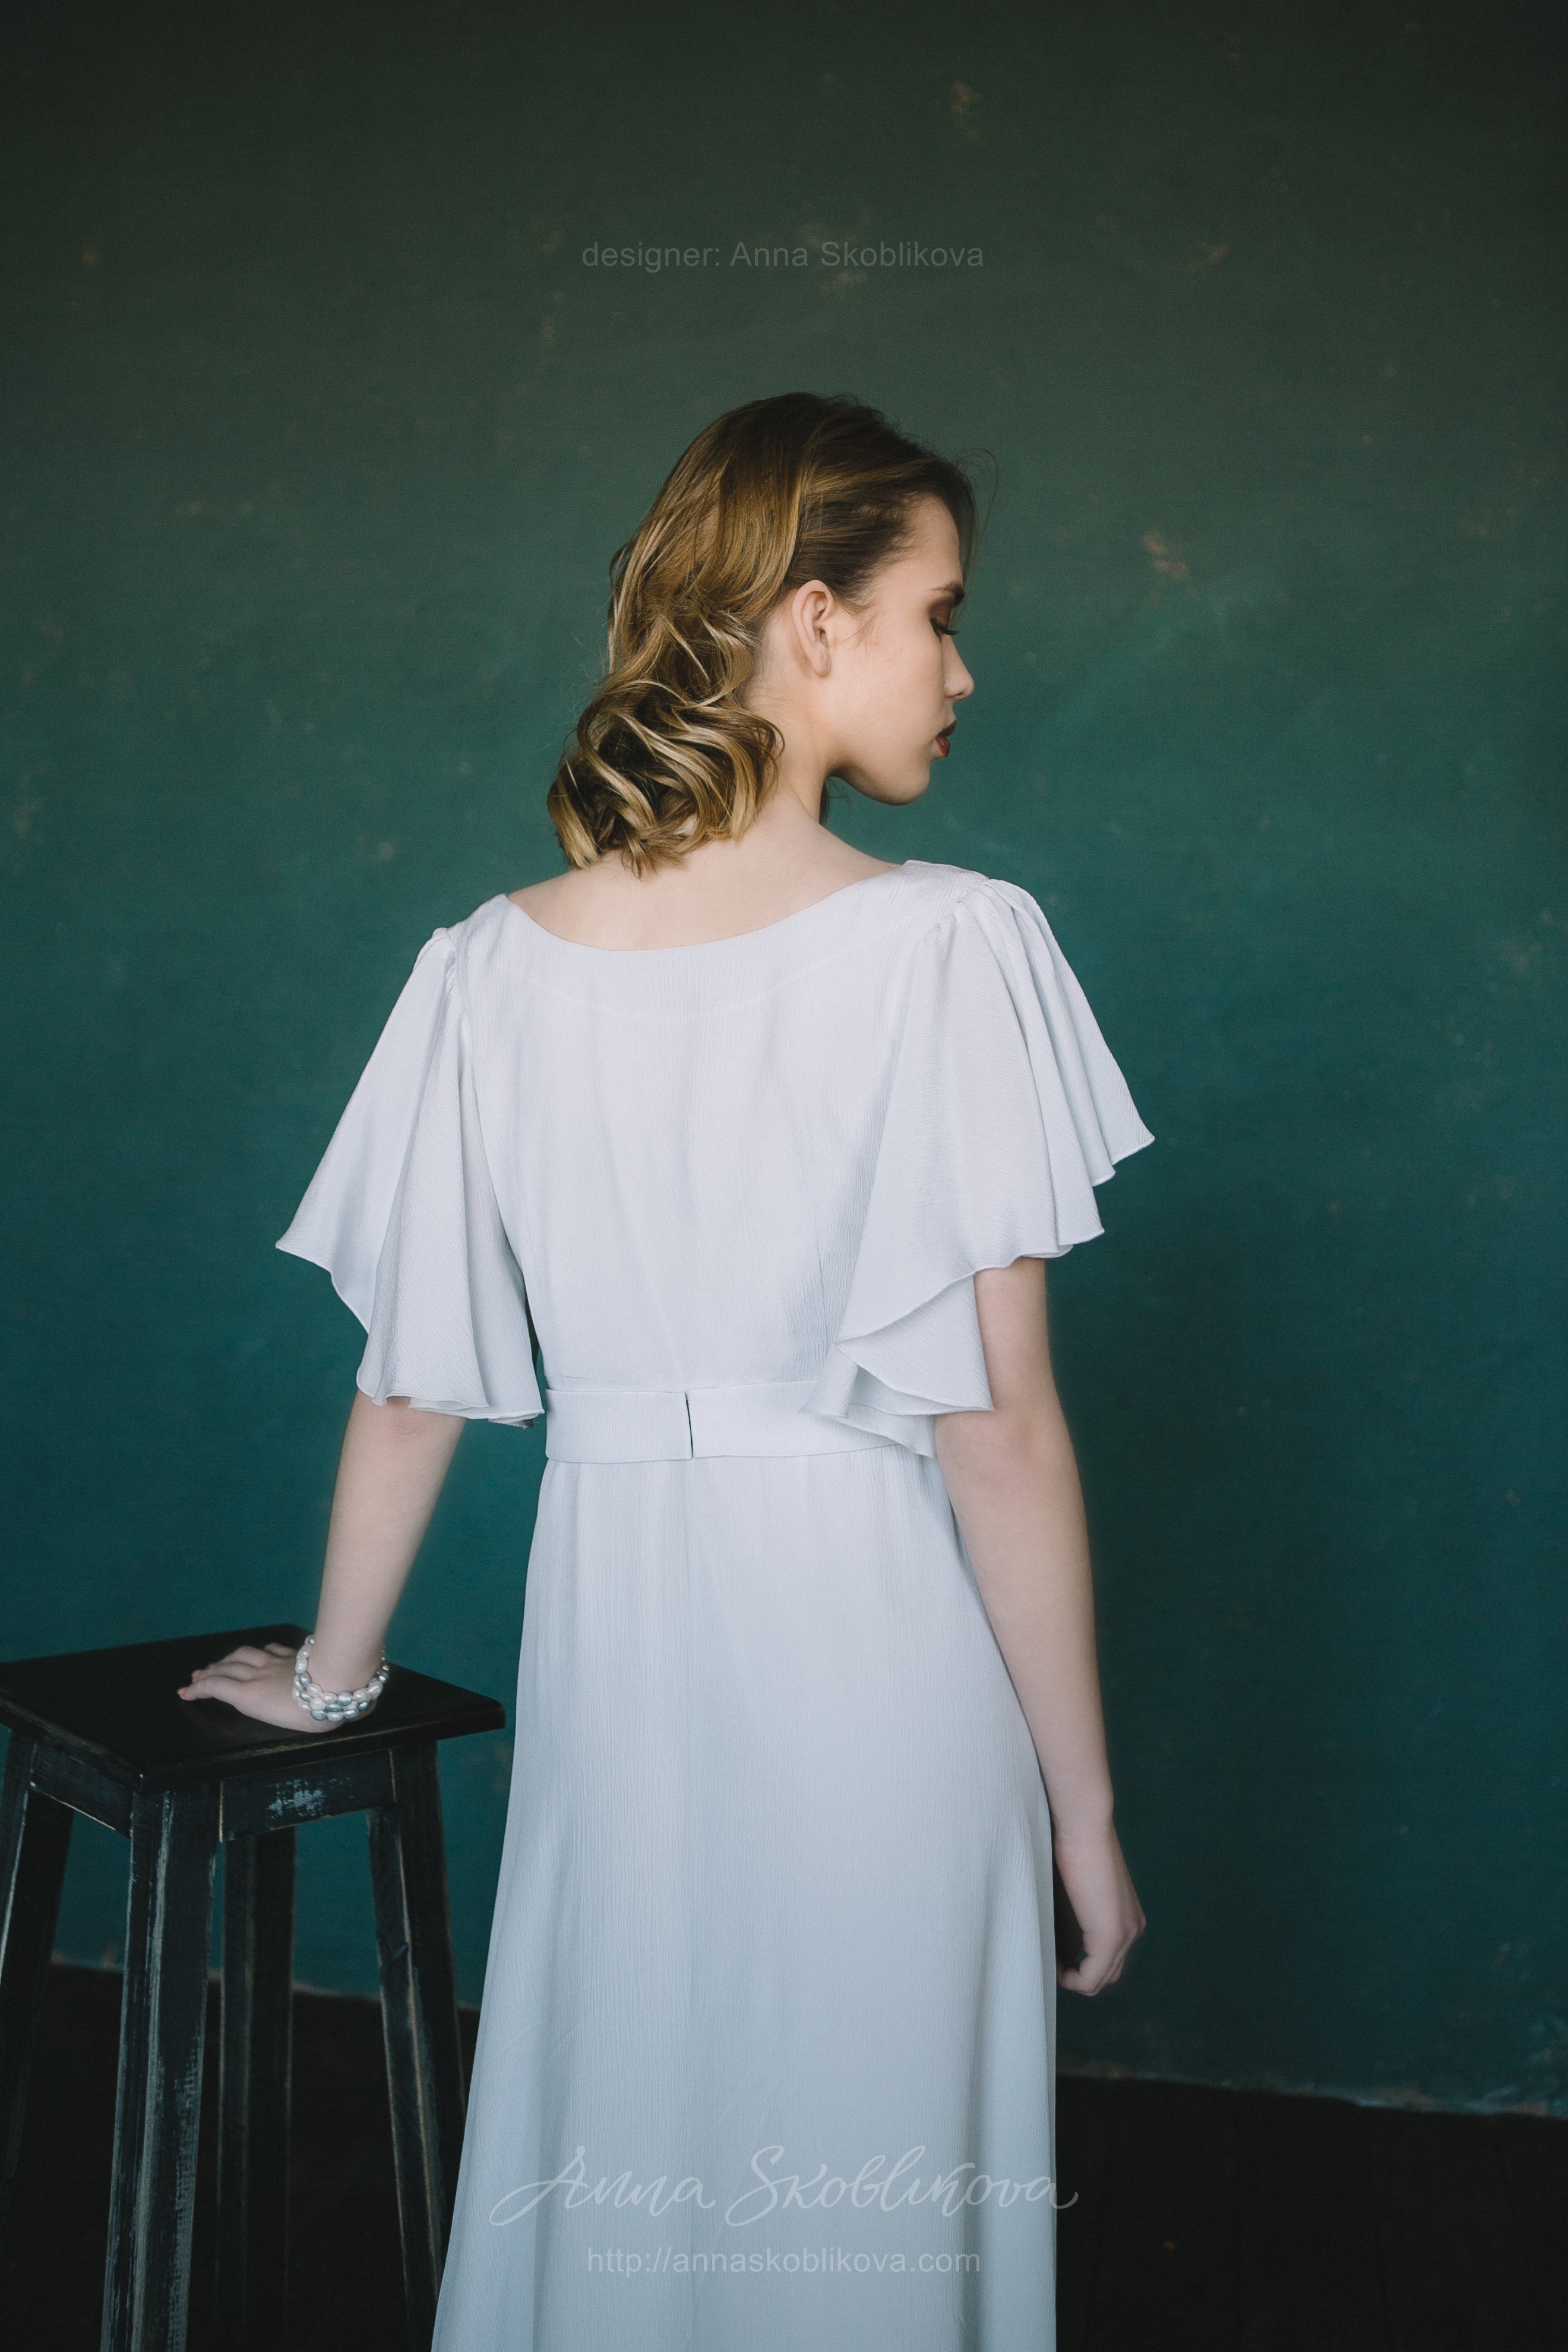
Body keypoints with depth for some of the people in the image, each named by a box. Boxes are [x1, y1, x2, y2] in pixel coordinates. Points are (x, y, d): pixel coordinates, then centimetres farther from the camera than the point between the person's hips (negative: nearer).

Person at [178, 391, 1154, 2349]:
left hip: (617, 1629, 4)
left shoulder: (496, 970, -2)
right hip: (880, 1647, -3)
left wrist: (328, 1678, 19)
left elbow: (407, 1391, 3)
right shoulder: (948, 945, -14)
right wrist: (1085, 1807, -4)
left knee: (618, 2168, 22)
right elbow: (998, 1433, -15)